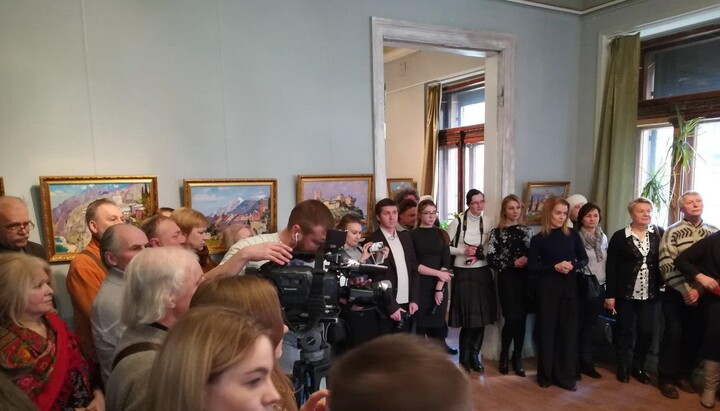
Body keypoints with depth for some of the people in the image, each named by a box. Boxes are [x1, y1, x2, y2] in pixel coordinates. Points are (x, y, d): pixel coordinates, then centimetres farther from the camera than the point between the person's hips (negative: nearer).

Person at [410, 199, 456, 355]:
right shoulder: (412, 235, -1)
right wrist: (438, 273, -11)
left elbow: (446, 262, 0)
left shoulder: (442, 234, 7)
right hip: (420, 285, -2)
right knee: (420, 323, 0)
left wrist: (439, 287, -9)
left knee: (438, 322, 5)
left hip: (440, 285, 2)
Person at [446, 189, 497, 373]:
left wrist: (480, 255, -8)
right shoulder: (457, 222, -7)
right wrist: (463, 250, -16)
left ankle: (474, 356, 24)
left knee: (482, 316, 7)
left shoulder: (487, 222, 5)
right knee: (468, 317, -1)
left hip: (483, 273, 4)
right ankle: (464, 358, 18)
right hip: (464, 274, -4)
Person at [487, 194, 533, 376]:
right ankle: (504, 355, 17)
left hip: (525, 279, 3)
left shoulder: (526, 230, 11)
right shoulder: (497, 232, 0)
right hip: (507, 279, -3)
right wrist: (513, 263, -13)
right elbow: (492, 259, -6)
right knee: (511, 318, -7)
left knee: (521, 319, 5)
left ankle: (517, 358, 20)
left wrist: (528, 261, -9)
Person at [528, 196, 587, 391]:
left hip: (569, 287, 3)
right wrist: (555, 267, -18)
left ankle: (566, 376, 17)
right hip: (547, 288, -2)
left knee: (568, 330, 6)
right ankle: (545, 375, 18)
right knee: (547, 330, 5)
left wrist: (572, 266, -12)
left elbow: (584, 259, 8)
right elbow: (532, 266, -7)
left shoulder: (573, 234, 3)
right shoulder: (538, 239, -4)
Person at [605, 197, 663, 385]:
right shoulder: (619, 236, -5)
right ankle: (623, 368, 22)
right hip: (625, 292, -2)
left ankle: (638, 367, 25)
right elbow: (611, 267, -6)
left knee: (646, 332, 7)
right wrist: (610, 294, -8)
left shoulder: (659, 234, 1)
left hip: (649, 293, 2)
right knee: (624, 331, 8)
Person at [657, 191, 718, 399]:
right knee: (674, 334, -3)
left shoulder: (714, 232, 6)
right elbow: (667, 265, -10)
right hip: (676, 294, -3)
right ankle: (666, 378, 11)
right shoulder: (672, 232, -5)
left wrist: (698, 289, -8)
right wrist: (686, 290, -15)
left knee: (695, 335, 8)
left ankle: (684, 375, 25)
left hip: (702, 294, 3)